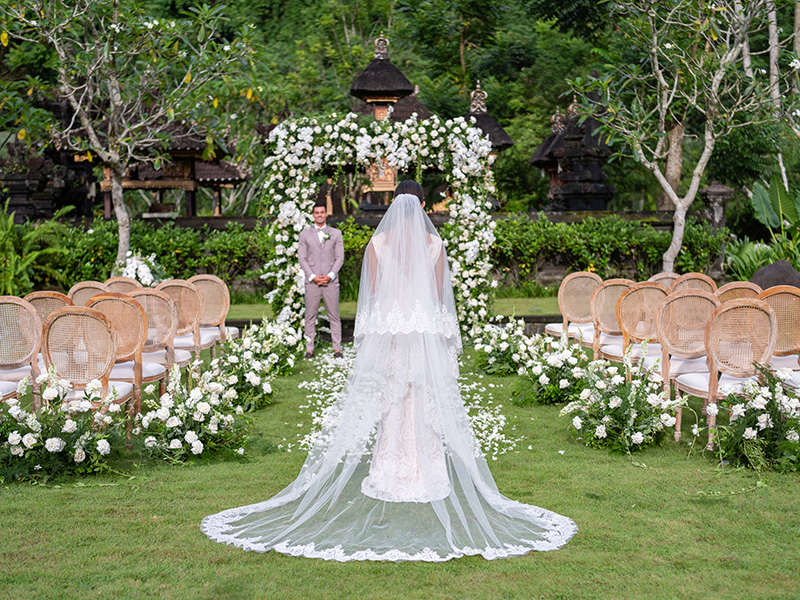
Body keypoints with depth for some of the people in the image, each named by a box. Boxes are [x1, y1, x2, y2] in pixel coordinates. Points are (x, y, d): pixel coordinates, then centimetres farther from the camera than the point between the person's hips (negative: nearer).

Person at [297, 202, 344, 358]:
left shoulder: (336, 233, 9)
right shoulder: (305, 234, 9)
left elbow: (340, 258, 5)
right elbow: (302, 258, 4)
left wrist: (330, 276, -9)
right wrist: (313, 277, -8)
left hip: (331, 281, 0)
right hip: (312, 282, 0)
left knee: (334, 316, 1)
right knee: (310, 316, 2)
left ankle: (337, 348, 6)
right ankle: (309, 348, 7)